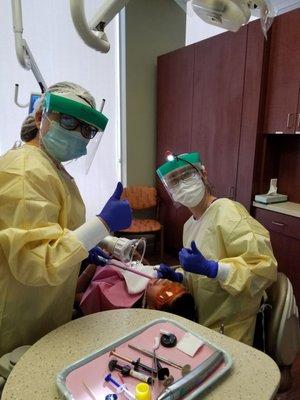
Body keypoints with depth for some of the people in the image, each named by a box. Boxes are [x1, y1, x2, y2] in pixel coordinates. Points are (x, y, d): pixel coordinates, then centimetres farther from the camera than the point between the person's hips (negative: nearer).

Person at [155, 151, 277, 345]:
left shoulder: (227, 211, -20)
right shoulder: (189, 225, 6)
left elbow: (265, 267, -26)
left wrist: (210, 268, -34)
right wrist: (179, 278, -2)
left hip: (229, 329, -7)